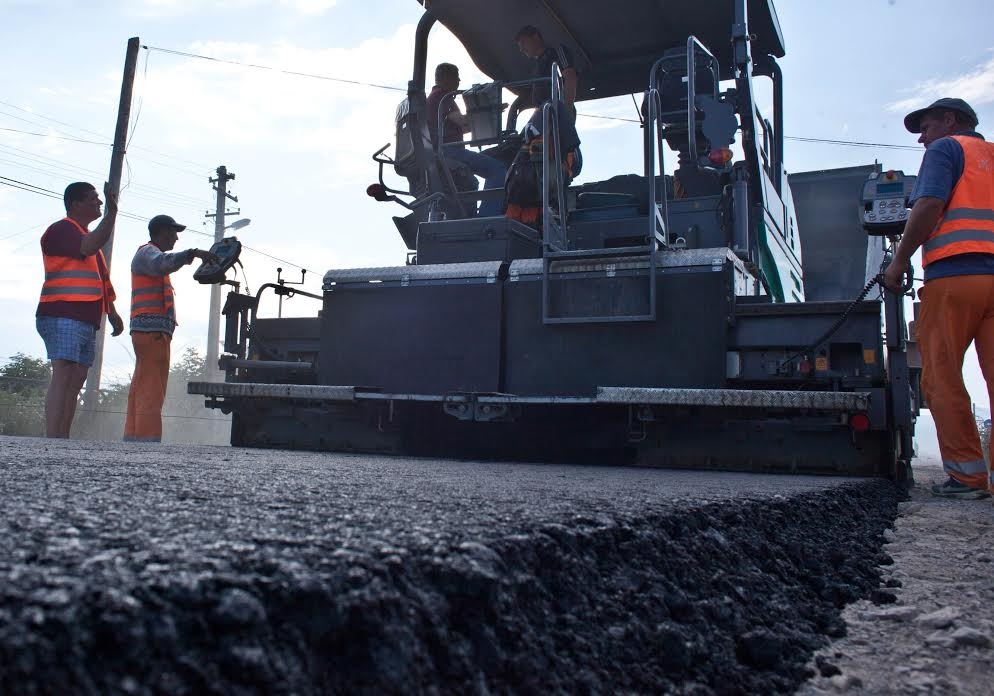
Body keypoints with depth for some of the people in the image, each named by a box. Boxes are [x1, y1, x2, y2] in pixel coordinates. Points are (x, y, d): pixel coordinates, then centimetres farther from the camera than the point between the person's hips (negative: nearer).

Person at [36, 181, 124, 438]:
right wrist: (112, 213, -19)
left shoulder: (86, 235, 26)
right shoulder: (61, 230, -2)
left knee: (76, 381, 3)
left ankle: (63, 442, 2)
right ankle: (53, 440, -21)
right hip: (62, 318, -9)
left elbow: (102, 279, 30)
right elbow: (90, 247, -23)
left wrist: (112, 313, 25)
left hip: (86, 322, 9)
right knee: (63, 376, -17)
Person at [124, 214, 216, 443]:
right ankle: (147, 440, -18)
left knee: (139, 390, 8)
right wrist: (193, 253, -32)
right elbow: (163, 263, -27)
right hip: (153, 330, -11)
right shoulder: (147, 252, -3)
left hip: (148, 332, 11)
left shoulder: (150, 254, 30)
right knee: (152, 391, -15)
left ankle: (133, 438, 9)